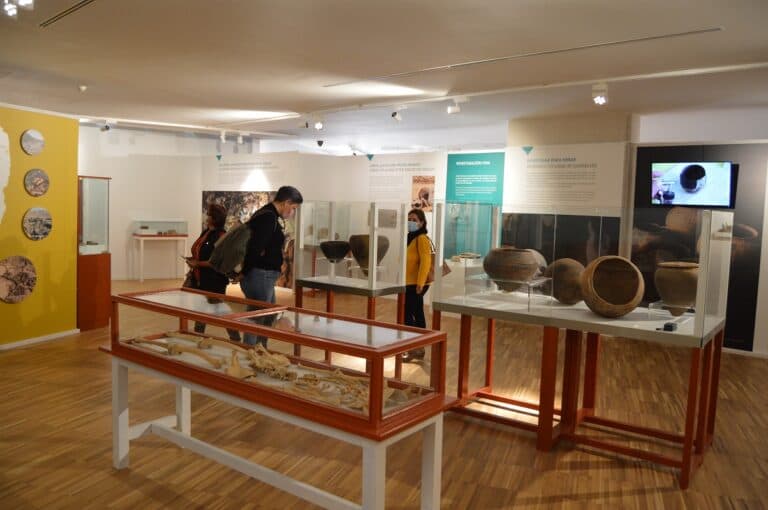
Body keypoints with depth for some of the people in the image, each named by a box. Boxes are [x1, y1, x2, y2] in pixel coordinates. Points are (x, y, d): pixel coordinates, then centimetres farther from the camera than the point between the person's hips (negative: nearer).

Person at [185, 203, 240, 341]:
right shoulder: (206, 232, 9)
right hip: (201, 279, 9)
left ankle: (235, 339, 15)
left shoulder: (221, 236, -17)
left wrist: (197, 264, -19)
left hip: (215, 282, -9)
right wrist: (193, 260, 5)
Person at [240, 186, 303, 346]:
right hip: (260, 276, -11)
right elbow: (255, 248, -24)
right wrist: (245, 272, -13)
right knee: (256, 320, -2)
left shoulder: (265, 214, 15)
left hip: (263, 277, 11)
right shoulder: (269, 218, -18)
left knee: (269, 317, 21)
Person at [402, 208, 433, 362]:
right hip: (410, 282, 9)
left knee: (407, 314, -8)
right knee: (417, 314, 12)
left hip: (416, 283, -9)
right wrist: (406, 281, 19)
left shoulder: (422, 239, -13)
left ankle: (414, 349, -3)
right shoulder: (411, 238, 15)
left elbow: (425, 262, -21)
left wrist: (420, 283, -26)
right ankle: (419, 349, 19)